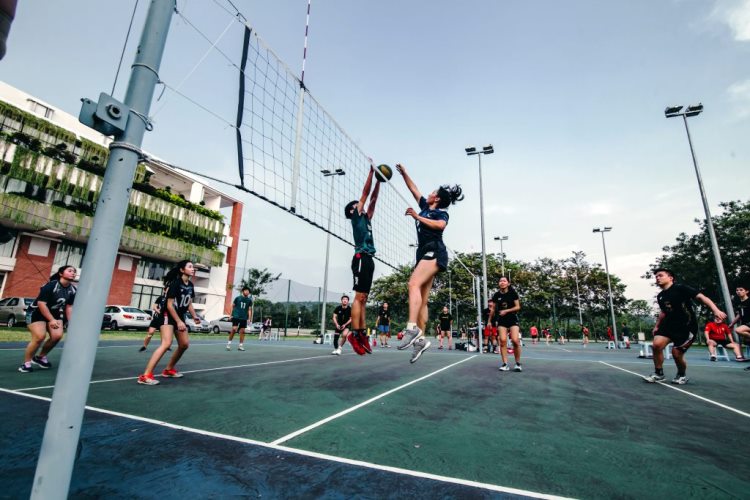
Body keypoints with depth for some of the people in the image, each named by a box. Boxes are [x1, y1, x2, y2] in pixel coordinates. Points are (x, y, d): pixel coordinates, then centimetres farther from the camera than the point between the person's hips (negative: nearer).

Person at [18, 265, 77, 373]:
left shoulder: (73, 290, -6)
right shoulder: (51, 285, -24)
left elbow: (69, 307, 2)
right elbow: (41, 303, -23)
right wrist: (51, 320, -25)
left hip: (55, 314, 5)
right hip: (37, 313, -5)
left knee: (57, 335, -12)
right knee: (40, 337, -19)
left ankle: (40, 357, 13)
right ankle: (26, 363, 1)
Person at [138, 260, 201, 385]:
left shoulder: (190, 285, 3)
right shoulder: (175, 283, -20)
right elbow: (169, 305, -21)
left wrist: (195, 316, 2)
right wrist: (179, 322, -22)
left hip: (180, 317, 9)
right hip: (168, 316, -9)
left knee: (184, 344, 10)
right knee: (166, 343, -24)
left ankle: (169, 369, 27)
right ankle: (145, 376, -20)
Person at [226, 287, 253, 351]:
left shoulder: (249, 300, 7)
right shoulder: (237, 298, 3)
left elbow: (250, 309, 6)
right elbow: (233, 306, 9)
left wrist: (250, 318, -2)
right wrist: (231, 314, 2)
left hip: (244, 318, 2)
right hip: (236, 316, -2)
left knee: (242, 331, 1)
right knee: (234, 329, -13)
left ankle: (240, 345, 10)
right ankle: (229, 343, 4)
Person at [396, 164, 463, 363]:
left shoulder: (441, 212, 4)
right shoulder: (425, 207, 24)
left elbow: (440, 225, -19)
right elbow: (413, 188, 31)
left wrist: (417, 217, -15)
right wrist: (404, 173, 31)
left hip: (434, 252, -8)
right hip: (424, 253, 8)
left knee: (414, 284, -29)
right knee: (422, 300, 1)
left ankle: (412, 328, -39)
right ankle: (421, 338, 0)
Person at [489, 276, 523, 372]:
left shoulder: (512, 293, -6)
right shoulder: (496, 295, 0)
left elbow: (518, 307, -7)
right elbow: (493, 308, 11)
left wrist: (506, 311, -20)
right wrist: (490, 320, 13)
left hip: (513, 319, -2)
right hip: (501, 320, 2)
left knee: (515, 340, -13)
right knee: (503, 340, -8)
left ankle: (518, 363, 5)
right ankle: (505, 364, -1)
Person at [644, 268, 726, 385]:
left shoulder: (680, 288, -11)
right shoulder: (660, 296, 9)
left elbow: (701, 296, -19)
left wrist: (715, 310, -34)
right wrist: (657, 326, 20)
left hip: (687, 327, -5)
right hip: (670, 324, 5)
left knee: (676, 353, -8)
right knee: (657, 344, -16)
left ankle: (682, 375, 23)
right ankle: (658, 374, 0)